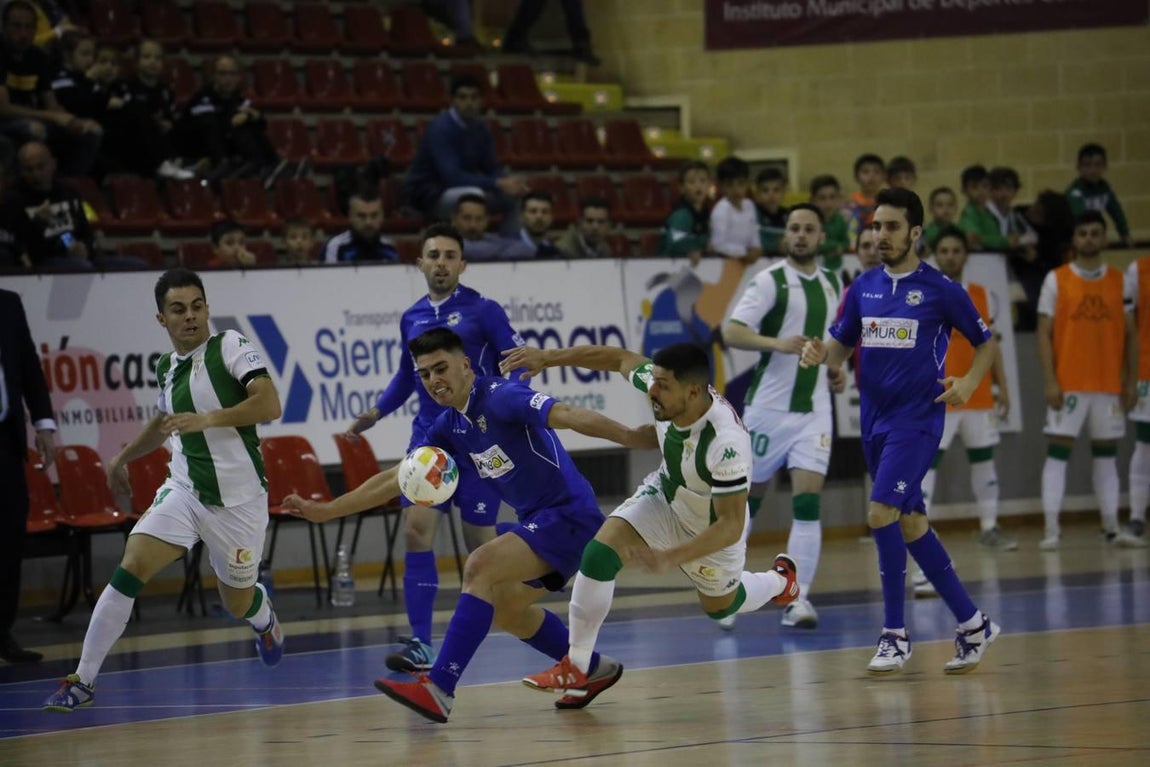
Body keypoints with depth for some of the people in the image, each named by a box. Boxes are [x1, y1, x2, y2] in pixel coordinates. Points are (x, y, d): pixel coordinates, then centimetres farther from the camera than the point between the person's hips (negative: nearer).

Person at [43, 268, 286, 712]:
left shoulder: (230, 347, -10)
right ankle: (84, 681, -14)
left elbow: (269, 405, -23)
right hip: (184, 489, 4)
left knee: (237, 604, 10)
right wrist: (124, 456, 33)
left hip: (238, 497, -4)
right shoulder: (166, 368, 9)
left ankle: (263, 615, 51)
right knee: (130, 569, -16)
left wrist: (206, 419, -28)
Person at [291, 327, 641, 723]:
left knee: (481, 567, -24)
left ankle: (438, 689, -28)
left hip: (569, 515, -10)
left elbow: (566, 415, -33)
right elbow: (395, 479, 17)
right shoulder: (448, 427, 8)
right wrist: (326, 511, 14)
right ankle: (595, 670, 36)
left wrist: (630, 436, -49)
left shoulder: (499, 397, -17)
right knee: (503, 607, 22)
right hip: (537, 521, 10)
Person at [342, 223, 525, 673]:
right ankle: (421, 645, -14)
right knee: (416, 528, -12)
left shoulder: (483, 311, -3)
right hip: (429, 436, 4)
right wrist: (376, 411, 12)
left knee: (481, 543, 0)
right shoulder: (412, 319, 11)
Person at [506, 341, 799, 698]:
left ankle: (779, 580, 56)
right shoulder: (662, 382, -28)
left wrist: (669, 559, -45)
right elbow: (620, 358, -7)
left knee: (720, 606, 23)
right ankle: (577, 668, -7)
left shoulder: (726, 443, -43)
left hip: (713, 525, -4)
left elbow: (731, 525, -36)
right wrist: (548, 357, -8)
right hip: (666, 498, 4)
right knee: (598, 554, -20)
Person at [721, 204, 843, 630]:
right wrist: (777, 343, -33)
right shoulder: (770, 281, -7)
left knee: (807, 501, -10)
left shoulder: (831, 284, 11)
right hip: (769, 405, -3)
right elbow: (731, 333, -18)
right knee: (747, 496, 7)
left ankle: (798, 599, -12)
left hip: (813, 408, 3)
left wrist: (835, 369, 11)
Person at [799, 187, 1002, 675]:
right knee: (911, 525, 9)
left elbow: (986, 343, 4)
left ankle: (895, 634, -9)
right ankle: (973, 624, 20)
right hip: (875, 420, 6)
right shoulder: (863, 287, 9)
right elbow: (841, 346, 14)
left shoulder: (940, 289, -5)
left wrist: (969, 382, -13)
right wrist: (820, 354, -8)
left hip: (917, 419, -6)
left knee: (882, 512, -19)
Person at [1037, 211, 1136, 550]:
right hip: (1068, 383, -3)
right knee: (1057, 451, -6)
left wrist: (1131, 381, 4)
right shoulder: (1056, 280, -1)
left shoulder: (1119, 281, 8)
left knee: (1107, 453, 8)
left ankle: (1111, 525, 14)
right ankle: (1051, 529, -8)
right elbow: (1044, 333, -3)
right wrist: (1050, 382, -11)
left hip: (1109, 384, 3)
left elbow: (1130, 334, 10)